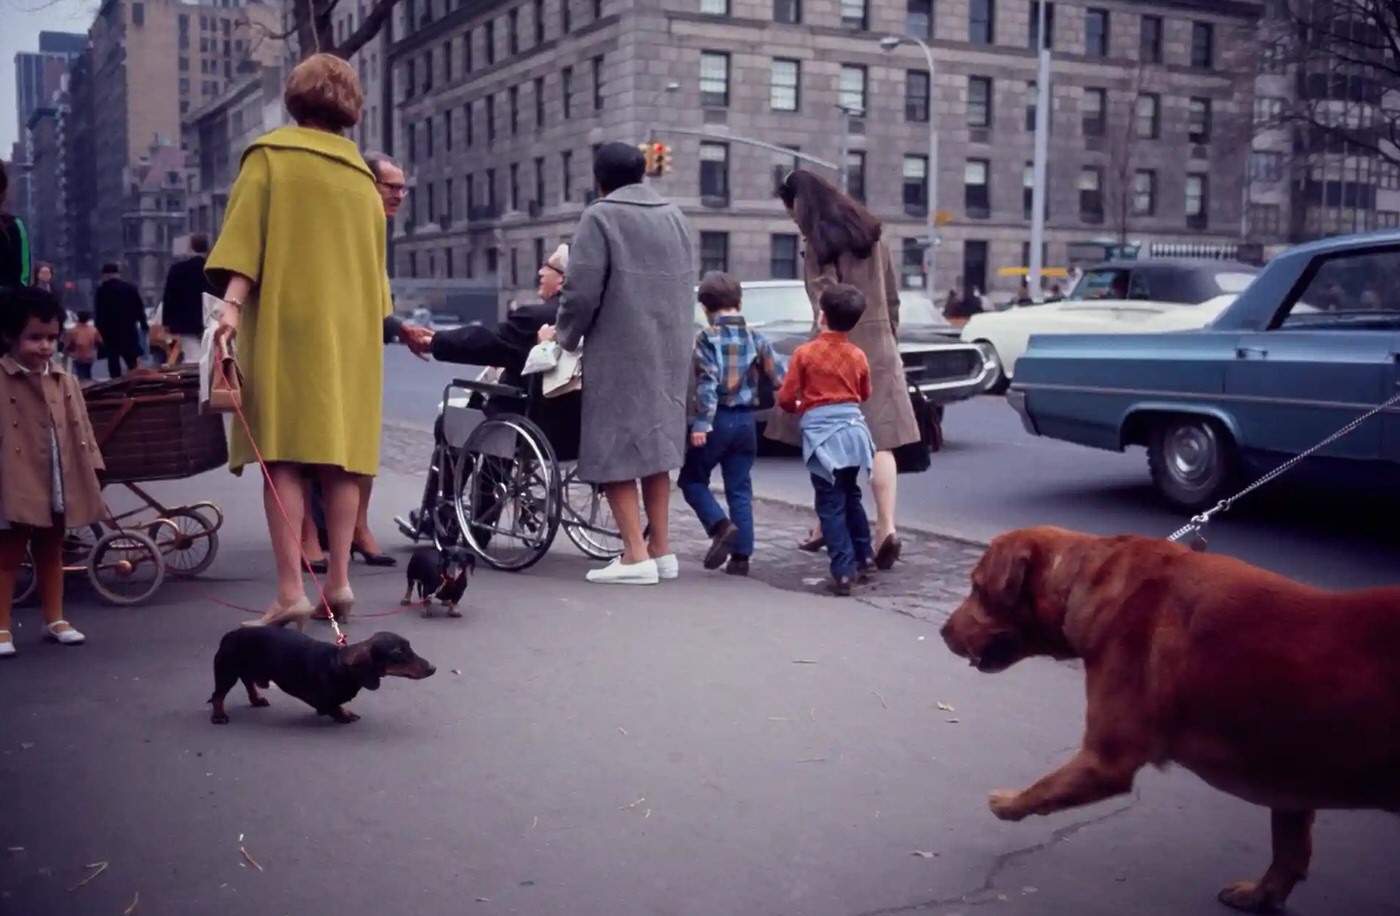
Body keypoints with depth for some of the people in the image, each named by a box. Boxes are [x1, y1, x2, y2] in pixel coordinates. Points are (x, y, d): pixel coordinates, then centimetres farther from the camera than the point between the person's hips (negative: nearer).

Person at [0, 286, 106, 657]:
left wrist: (91, 469, 8)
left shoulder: (64, 381, 6)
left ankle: (55, 620, 27)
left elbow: (79, 427, 10)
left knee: (50, 552, 17)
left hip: (58, 485, 5)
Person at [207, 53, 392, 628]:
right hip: (352, 330, 5)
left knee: (282, 455, -8)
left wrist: (232, 304, -16)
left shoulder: (270, 155, 4)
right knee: (339, 454, 6)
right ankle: (338, 581, 5)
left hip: (286, 323, -5)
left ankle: (290, 592, -15)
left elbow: (245, 236, -9)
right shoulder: (363, 178, 19)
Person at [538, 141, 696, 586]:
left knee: (614, 451, -2)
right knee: (654, 445, 15)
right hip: (669, 352, 7)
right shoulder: (675, 216, 14)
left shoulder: (601, 217, -7)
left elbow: (582, 290, -13)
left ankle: (636, 554, -6)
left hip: (619, 353, -7)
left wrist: (565, 334, 3)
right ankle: (661, 550, 18)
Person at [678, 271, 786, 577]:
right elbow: (779, 377, 4)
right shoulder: (756, 339, 4)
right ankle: (741, 555, 7)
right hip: (746, 420, 4)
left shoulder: (706, 339, -8)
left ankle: (720, 525, -12)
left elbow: (706, 382, -17)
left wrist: (701, 423, -19)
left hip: (717, 420, -4)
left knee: (692, 479, 10)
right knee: (740, 488, 9)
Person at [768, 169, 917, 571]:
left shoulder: (822, 243, -9)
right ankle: (886, 527, -14)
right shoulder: (870, 232, 11)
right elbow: (892, 296, 15)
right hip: (880, 346, 5)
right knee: (880, 439, -2)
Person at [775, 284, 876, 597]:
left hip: (821, 432, -4)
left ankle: (843, 571, -7)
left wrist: (798, 407, 16)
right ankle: (863, 554, 32)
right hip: (852, 427, 4)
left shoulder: (805, 353, -7)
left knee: (831, 504, -1)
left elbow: (785, 398, -5)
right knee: (850, 495, 23)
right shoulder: (858, 355, 4)